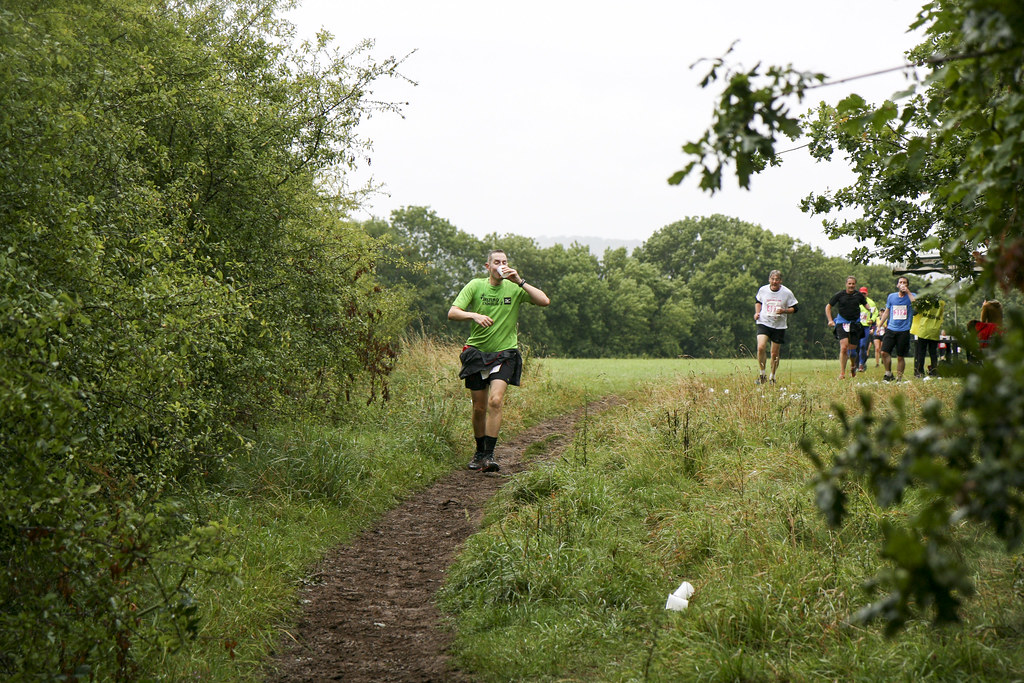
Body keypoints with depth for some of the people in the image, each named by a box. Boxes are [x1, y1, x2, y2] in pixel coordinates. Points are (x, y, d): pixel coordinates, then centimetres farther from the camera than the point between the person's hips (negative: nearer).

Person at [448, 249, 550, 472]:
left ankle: (489, 455, -17)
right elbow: (452, 313, -8)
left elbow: (544, 301, -12)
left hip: (504, 353, -1)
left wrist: (520, 281, -17)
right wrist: (474, 315, -27)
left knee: (495, 401, -19)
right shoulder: (475, 286, -1)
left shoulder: (514, 288, -1)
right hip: (476, 351, 1)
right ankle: (479, 452, 28)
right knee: (479, 407, 7)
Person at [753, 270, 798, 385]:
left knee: (775, 354, 5)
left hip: (779, 326, 0)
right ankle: (762, 373, -3)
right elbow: (758, 301, 20)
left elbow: (794, 308, 1)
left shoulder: (787, 293, -6)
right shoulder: (763, 290, 0)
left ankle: (772, 377, 25)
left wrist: (784, 311, -18)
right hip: (763, 323, 0)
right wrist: (757, 312, 3)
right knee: (761, 347, -21)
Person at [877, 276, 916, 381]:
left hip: (904, 331, -3)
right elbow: (886, 312, 22)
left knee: (900, 357, 0)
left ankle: (899, 378, 10)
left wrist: (907, 292, -16)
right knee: (884, 352, -10)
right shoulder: (891, 297, 12)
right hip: (891, 329, 3)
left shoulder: (911, 296, 3)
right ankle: (888, 373, 6)